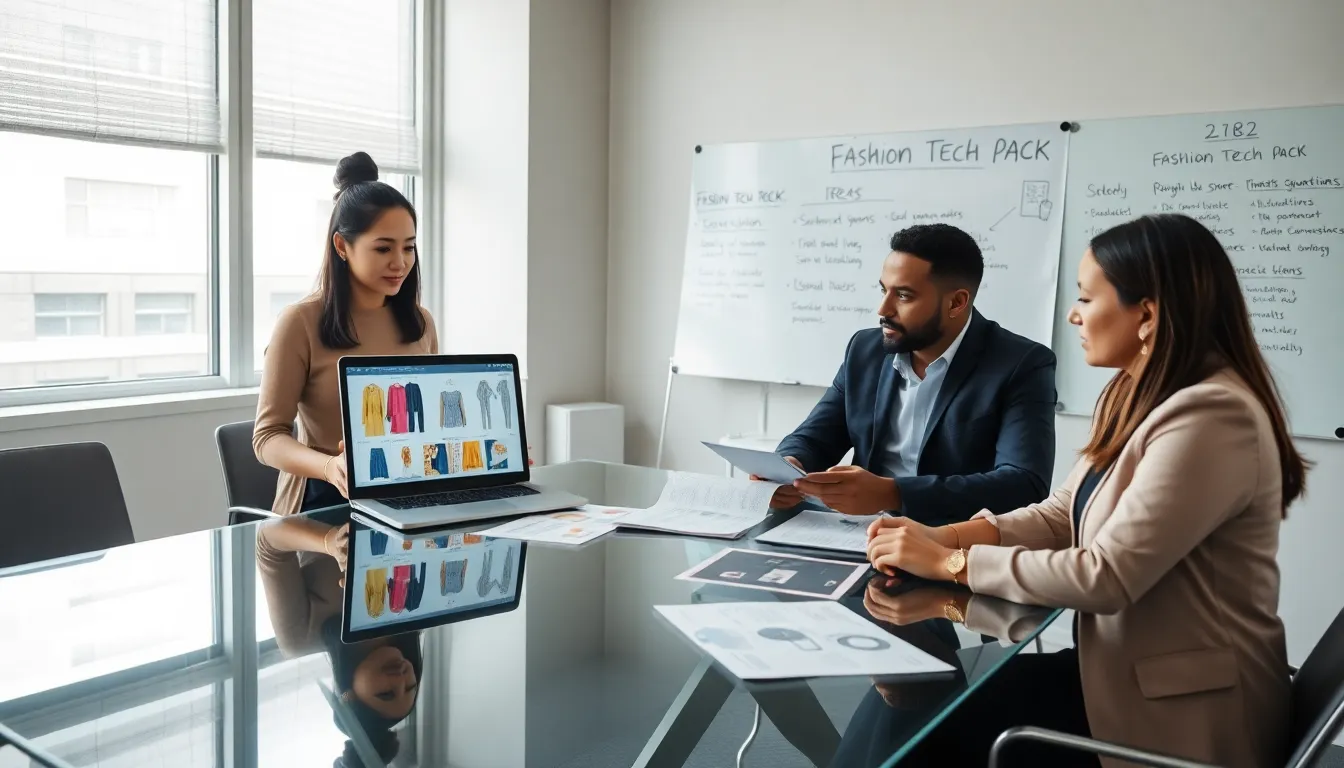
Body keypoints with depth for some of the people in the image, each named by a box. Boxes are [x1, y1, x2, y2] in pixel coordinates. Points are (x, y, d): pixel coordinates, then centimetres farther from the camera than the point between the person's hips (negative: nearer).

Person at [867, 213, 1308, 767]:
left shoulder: (1212, 417, -26)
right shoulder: (1134, 394, 6)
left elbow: (1106, 576, -27)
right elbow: (1061, 516, 8)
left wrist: (950, 564, -19)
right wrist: (939, 536, -7)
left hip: (1181, 708, -8)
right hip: (1128, 671, 8)